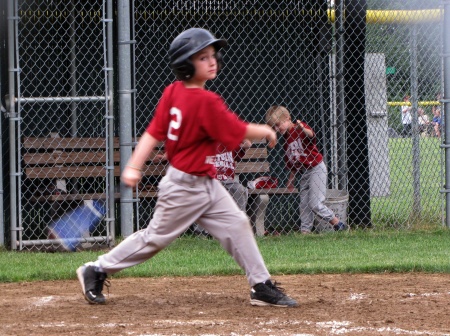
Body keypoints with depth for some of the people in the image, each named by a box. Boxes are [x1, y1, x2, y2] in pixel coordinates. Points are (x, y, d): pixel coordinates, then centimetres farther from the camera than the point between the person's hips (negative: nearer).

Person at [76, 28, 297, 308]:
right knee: (156, 237, 5)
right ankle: (97, 270, 18)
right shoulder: (207, 102, -25)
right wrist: (266, 131, -1)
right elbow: (239, 132, -20)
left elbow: (154, 132, -4)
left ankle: (262, 286, 7)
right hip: (184, 187, -9)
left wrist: (134, 166, -7)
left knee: (237, 224, 4)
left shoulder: (173, 92, -1)